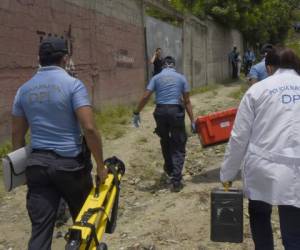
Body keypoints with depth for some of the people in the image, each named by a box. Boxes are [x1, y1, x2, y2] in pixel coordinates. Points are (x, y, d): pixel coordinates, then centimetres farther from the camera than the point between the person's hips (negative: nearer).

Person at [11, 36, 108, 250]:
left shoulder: (24, 90, 7)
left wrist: (24, 163, 21)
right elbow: (89, 128, -17)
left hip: (37, 164, 4)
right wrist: (100, 165, -9)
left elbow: (17, 134, 11)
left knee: (40, 230, 4)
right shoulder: (73, 84, -9)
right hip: (70, 163, -4)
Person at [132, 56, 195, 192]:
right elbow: (187, 101, 4)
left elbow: (145, 97, -1)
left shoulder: (156, 78, 8)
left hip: (161, 112, 2)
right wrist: (192, 120, 5)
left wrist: (136, 113, 6)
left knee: (165, 141, 25)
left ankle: (169, 168, 45)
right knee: (178, 147, 4)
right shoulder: (181, 78, 8)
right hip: (176, 111, -1)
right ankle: (176, 181, -4)